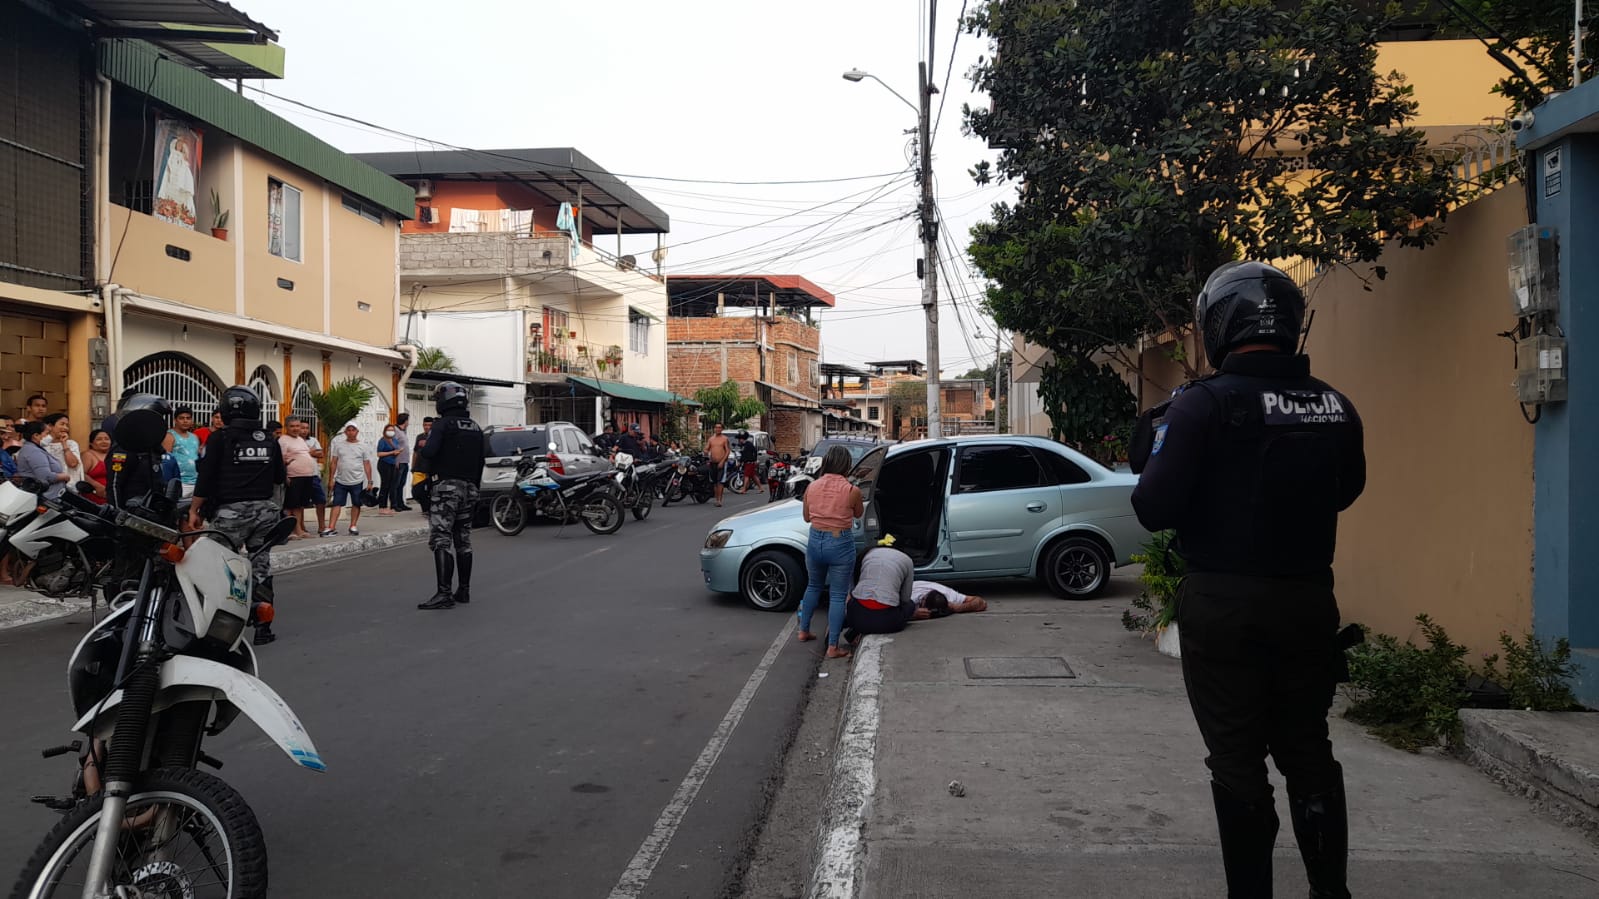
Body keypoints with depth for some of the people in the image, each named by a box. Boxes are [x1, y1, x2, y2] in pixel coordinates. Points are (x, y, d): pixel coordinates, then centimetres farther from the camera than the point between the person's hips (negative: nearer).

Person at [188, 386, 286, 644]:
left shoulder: (220, 439, -6)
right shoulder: (270, 441, 5)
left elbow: (205, 477, -8)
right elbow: (280, 478, 13)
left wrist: (194, 510, 1)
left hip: (230, 512, -3)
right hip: (264, 510, 3)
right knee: (261, 569, 8)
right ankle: (262, 627, 11)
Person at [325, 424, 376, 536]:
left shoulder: (363, 447, 1)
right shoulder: (338, 445, 5)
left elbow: (367, 465, 2)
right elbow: (334, 462, 6)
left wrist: (369, 482, -1)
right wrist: (331, 478, 2)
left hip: (357, 481, -1)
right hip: (340, 481, 1)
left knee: (356, 504, 7)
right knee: (337, 504, 0)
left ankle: (353, 526, 17)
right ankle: (331, 527, -1)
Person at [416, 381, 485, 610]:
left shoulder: (443, 424, -9)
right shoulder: (476, 428, 14)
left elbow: (429, 452, -23)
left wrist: (422, 449, 0)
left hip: (446, 486, -7)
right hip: (469, 488, 7)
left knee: (441, 541, -9)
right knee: (463, 540, 14)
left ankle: (444, 593, -17)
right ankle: (464, 590, 19)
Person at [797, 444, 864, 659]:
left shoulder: (812, 487, -2)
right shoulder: (852, 491, -13)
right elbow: (858, 514, 7)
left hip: (815, 541, 4)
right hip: (840, 544, -4)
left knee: (813, 586, 26)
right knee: (838, 595, 3)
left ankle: (804, 631, 35)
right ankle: (833, 647, 3)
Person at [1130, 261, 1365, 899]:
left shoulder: (1207, 404, -16)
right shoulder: (1335, 406, 2)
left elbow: (1154, 509, -15)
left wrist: (1154, 449, 2)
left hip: (1225, 607, -5)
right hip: (1308, 601, 5)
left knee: (1238, 762, 6)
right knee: (1309, 753, 19)